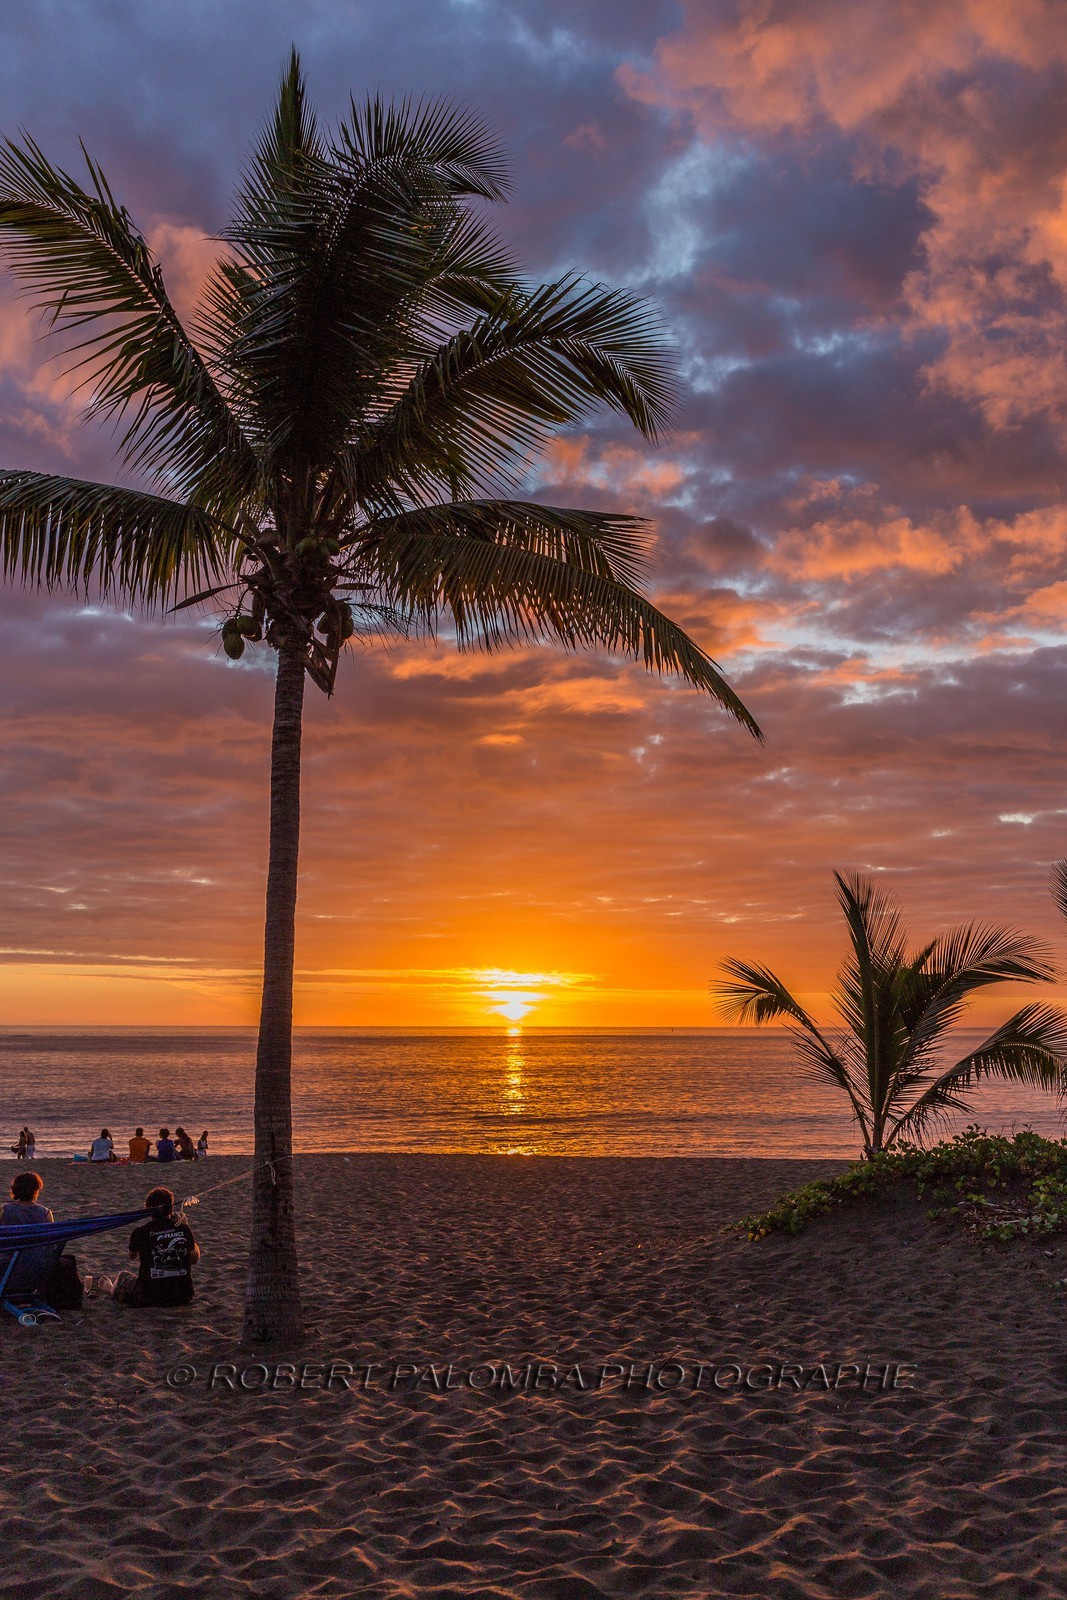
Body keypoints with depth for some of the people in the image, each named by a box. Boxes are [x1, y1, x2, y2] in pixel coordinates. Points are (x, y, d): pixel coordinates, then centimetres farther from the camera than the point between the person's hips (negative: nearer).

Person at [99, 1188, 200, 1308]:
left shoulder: (140, 1232, -11)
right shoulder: (184, 1229, -5)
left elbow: (132, 1256, 12)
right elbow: (194, 1259, 11)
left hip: (150, 1298, -3)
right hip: (183, 1298, 3)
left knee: (123, 1276, 27)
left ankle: (111, 1290, 61)